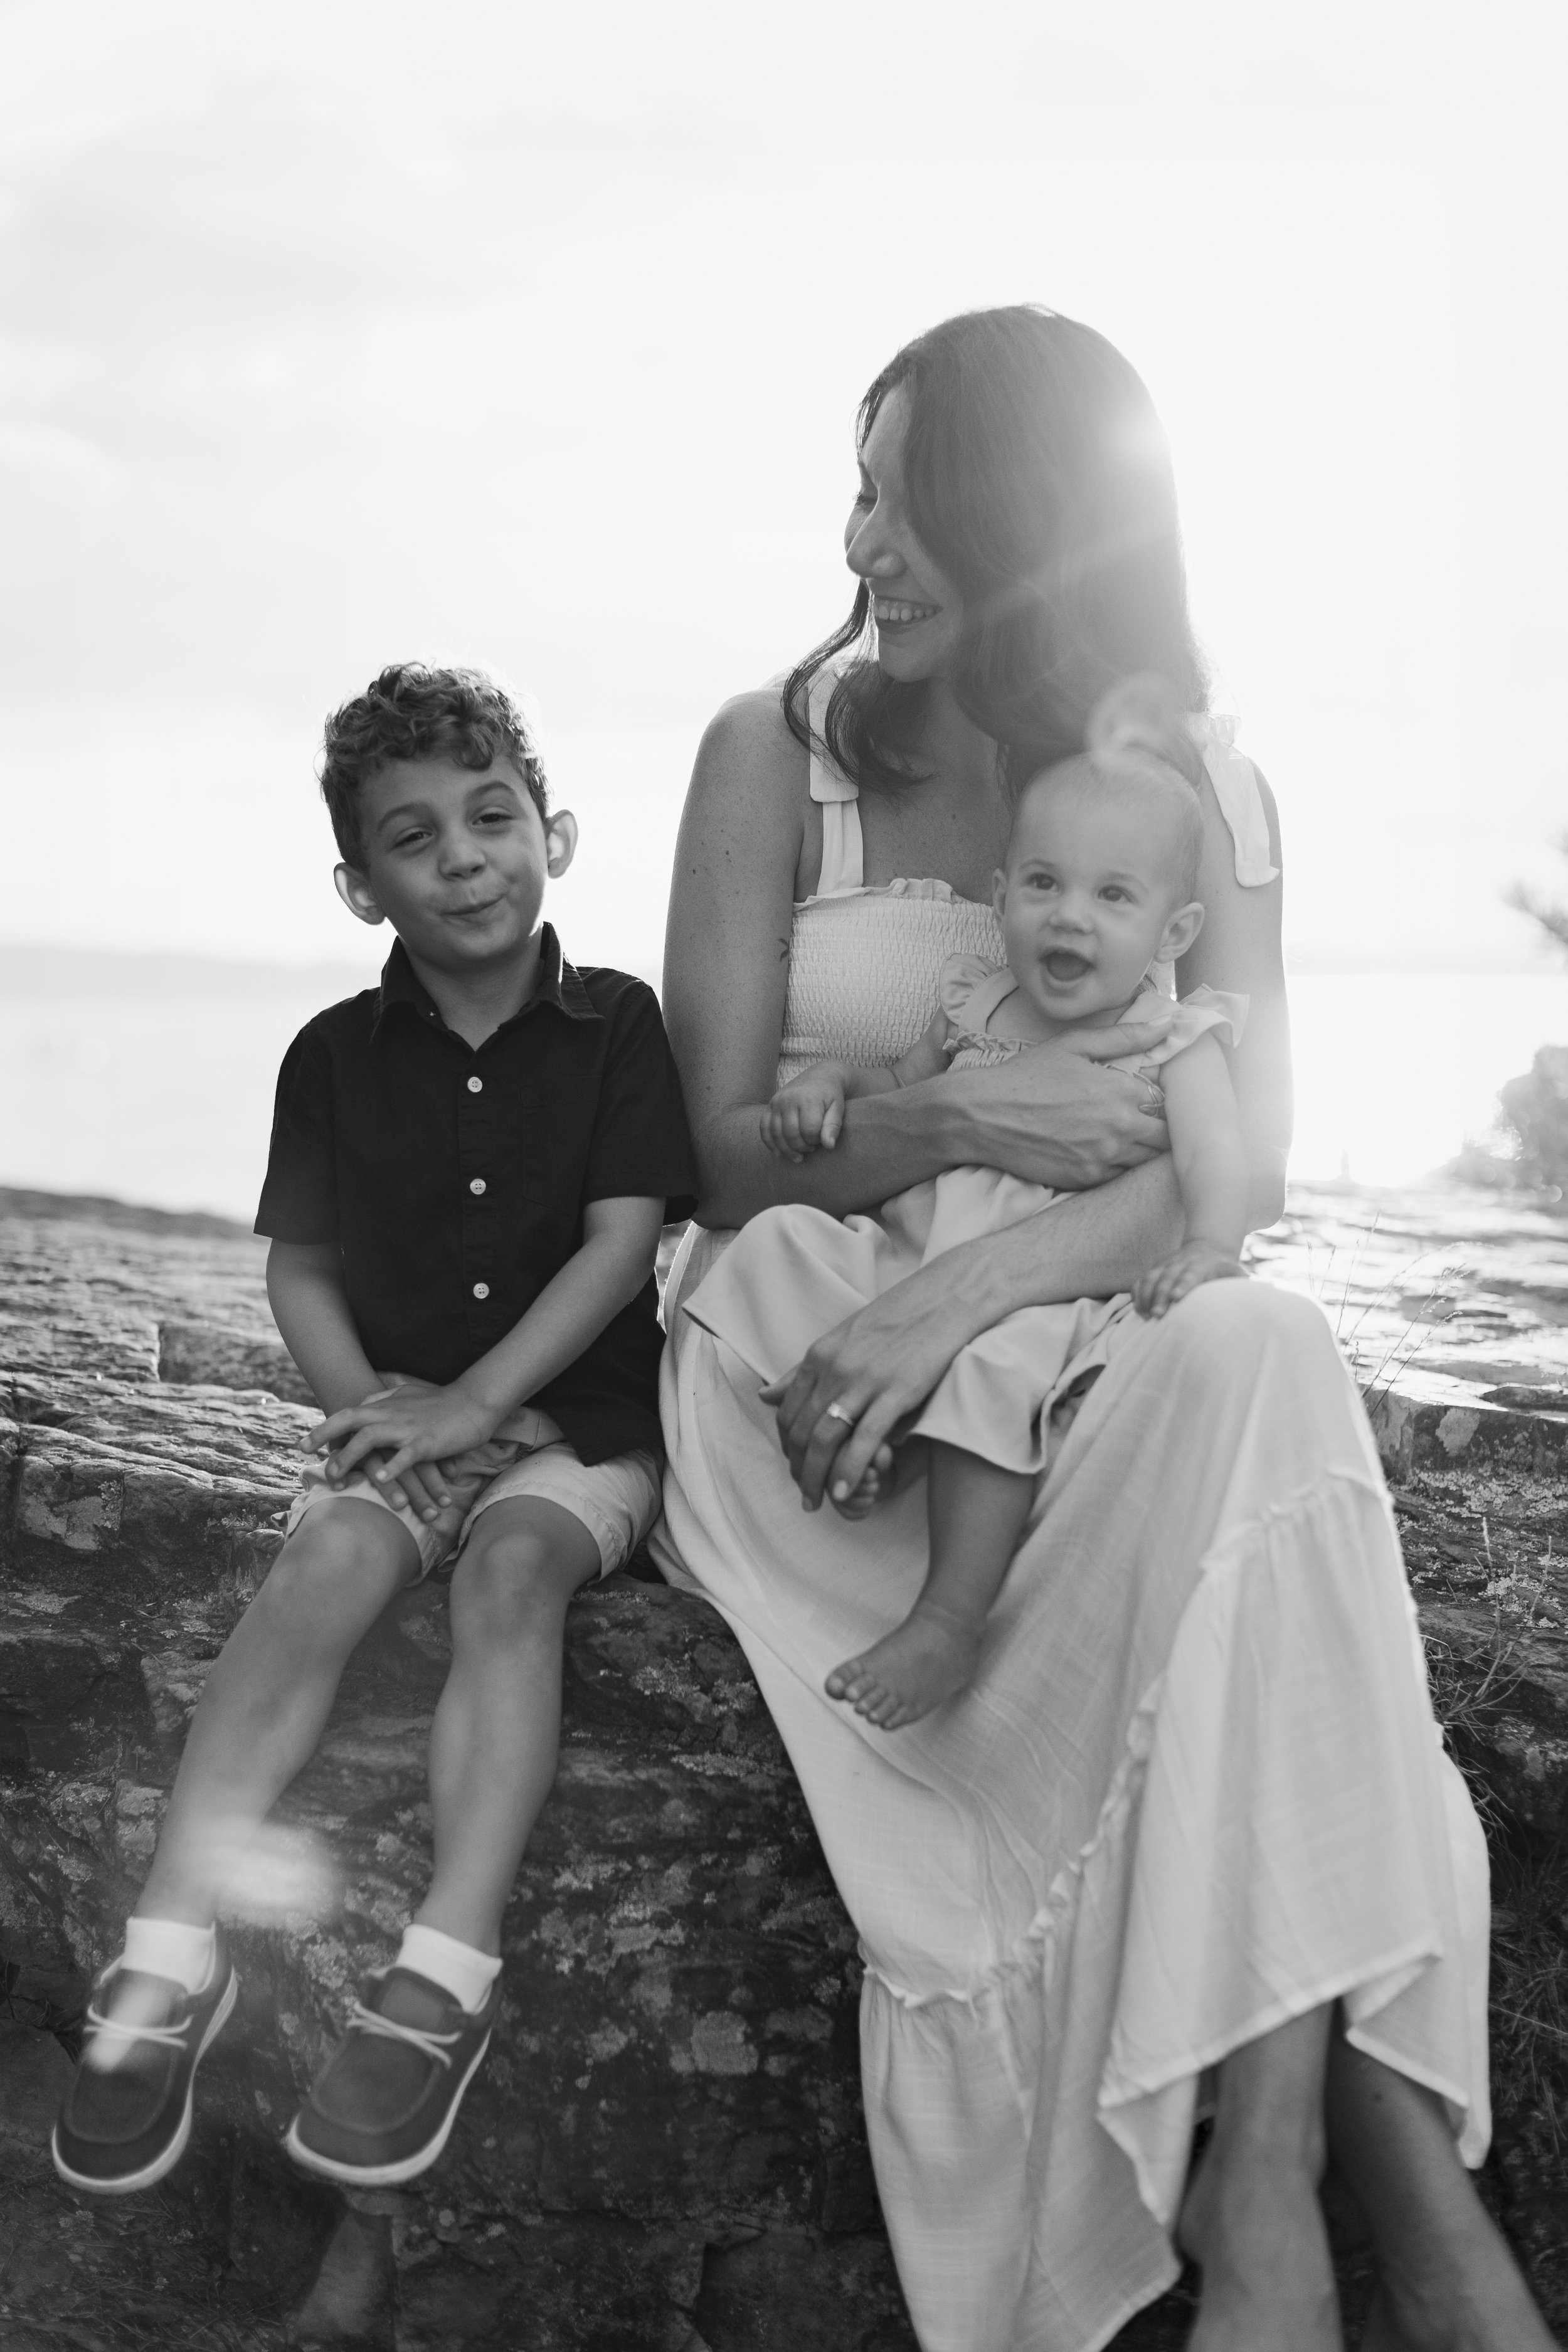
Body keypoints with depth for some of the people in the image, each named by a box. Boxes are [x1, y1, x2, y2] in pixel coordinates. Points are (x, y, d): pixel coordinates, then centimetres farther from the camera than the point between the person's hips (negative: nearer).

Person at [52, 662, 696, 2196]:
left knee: (513, 1565, -31)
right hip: (402, 1407, 2)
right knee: (324, 1563, -26)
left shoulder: (615, 1025, -2)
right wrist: (367, 1404, -12)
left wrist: (472, 1400, -18)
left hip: (581, 1407, -2)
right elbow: (301, 1267, 7)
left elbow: (623, 1241, -10)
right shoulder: (337, 1054, 5)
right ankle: (170, 1958, -31)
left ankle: (447, 1978, -37)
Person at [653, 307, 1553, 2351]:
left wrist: (969, 1286, -29)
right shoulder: (777, 751, 1)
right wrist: (947, 1131, -25)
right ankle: (1395, 2163, -32)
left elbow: (1247, 1160, -10)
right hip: (802, 1345, -2)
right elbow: (723, 1148, -3)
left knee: (1257, 1370, -34)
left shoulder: (1201, 790, 5)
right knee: (1260, 1397, -32)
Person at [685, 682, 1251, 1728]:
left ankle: (951, 1621, -29)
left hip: (1044, 1296, -6)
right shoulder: (981, 1004, 12)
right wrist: (831, 1081, 7)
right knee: (783, 1245, -6)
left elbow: (1216, 1150, -20)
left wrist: (1210, 1243, -42)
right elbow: (901, 1089, 29)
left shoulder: (1172, 1040, -3)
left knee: (991, 1368, -36)